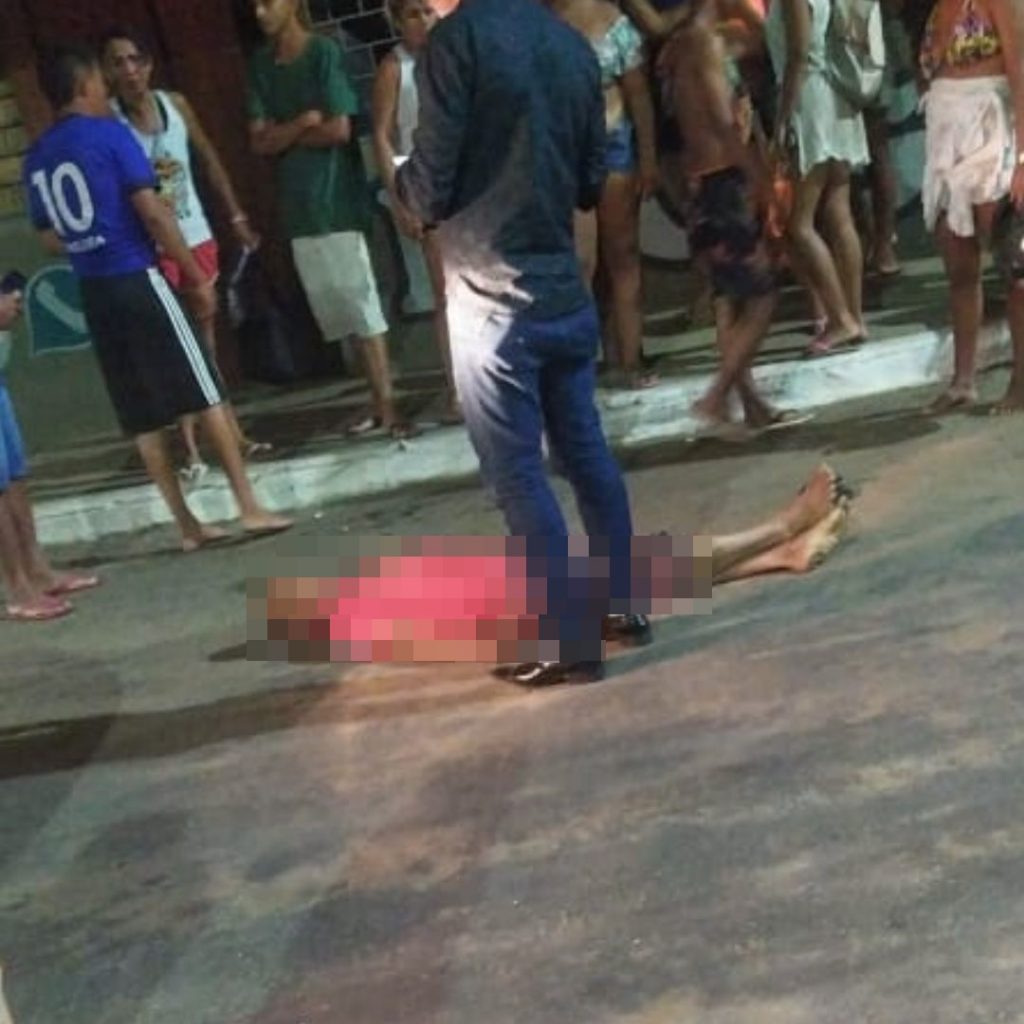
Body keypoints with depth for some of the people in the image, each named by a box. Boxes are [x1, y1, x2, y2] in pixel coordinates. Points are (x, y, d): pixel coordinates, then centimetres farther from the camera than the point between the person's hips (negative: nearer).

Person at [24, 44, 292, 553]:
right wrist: (195, 274, -6)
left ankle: (187, 525, 11)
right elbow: (151, 211, -12)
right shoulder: (110, 134, -7)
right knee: (205, 394, 0)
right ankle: (250, 506, -1)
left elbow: (50, 239, 17)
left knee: (141, 417, 8)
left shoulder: (36, 158, 11)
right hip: (136, 280, -6)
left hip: (92, 292, 6)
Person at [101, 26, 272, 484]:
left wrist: (237, 217, 14)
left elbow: (210, 161, 13)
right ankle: (192, 450, 1)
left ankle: (231, 433, 25)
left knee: (208, 338, 15)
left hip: (197, 238, 5)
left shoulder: (175, 104, 3)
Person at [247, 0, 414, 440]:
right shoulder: (260, 64, 9)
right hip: (298, 205, 6)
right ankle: (377, 401, 16)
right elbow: (259, 141, 3)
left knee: (363, 305, -5)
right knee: (338, 310, 9)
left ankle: (387, 405, -4)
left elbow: (339, 129, -14)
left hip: (338, 199, -6)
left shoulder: (324, 52, -7)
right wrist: (303, 121, -13)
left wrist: (284, 134, -3)